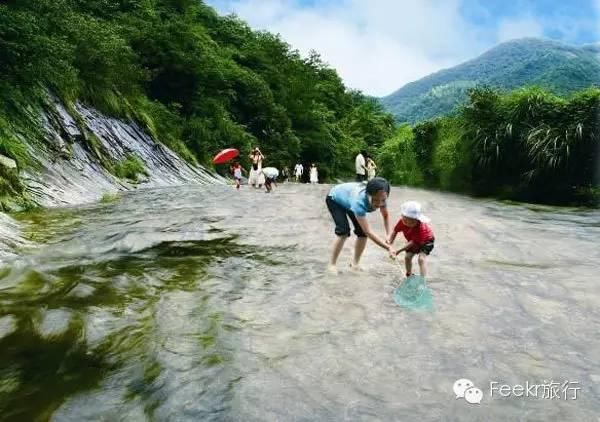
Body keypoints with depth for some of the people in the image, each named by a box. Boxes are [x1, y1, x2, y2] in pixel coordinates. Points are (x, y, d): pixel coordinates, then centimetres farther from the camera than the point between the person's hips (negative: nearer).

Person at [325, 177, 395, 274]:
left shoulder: (380, 197, -30)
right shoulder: (359, 201, -48)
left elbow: (386, 215, -8)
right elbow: (369, 232, -47)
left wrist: (388, 235, -24)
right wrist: (388, 248, -51)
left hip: (348, 199, 6)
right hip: (334, 199, -6)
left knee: (362, 232, -6)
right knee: (344, 231, -21)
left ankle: (355, 263, 14)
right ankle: (332, 265, -5)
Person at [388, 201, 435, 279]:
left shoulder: (421, 228, -43)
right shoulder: (402, 221, -28)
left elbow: (414, 242, -38)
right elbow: (395, 231, -10)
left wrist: (400, 250, -38)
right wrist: (390, 241, -22)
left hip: (426, 240, -6)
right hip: (413, 241, 6)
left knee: (421, 258, -22)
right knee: (407, 257, 4)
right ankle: (409, 275, 27)